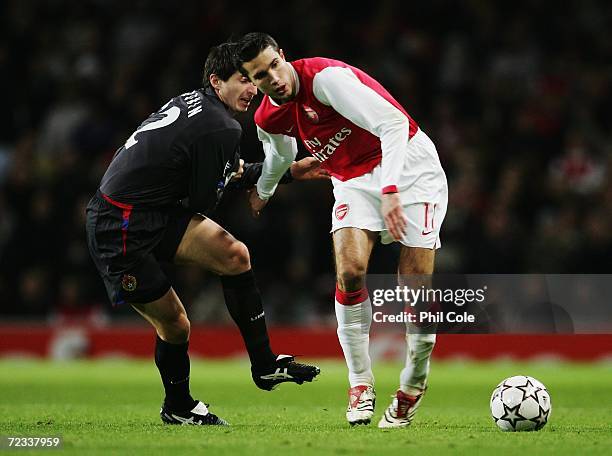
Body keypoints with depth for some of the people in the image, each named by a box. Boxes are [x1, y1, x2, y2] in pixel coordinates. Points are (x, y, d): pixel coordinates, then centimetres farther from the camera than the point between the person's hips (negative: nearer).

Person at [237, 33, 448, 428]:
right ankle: (361, 384, -4)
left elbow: (393, 122, -31)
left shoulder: (325, 76, -24)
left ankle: (412, 388, 8)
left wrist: (390, 189, -40)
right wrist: (263, 191, 43)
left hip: (407, 164, -5)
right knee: (349, 271, -19)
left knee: (417, 282, -13)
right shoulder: (268, 120, -1)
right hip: (354, 181, 5)